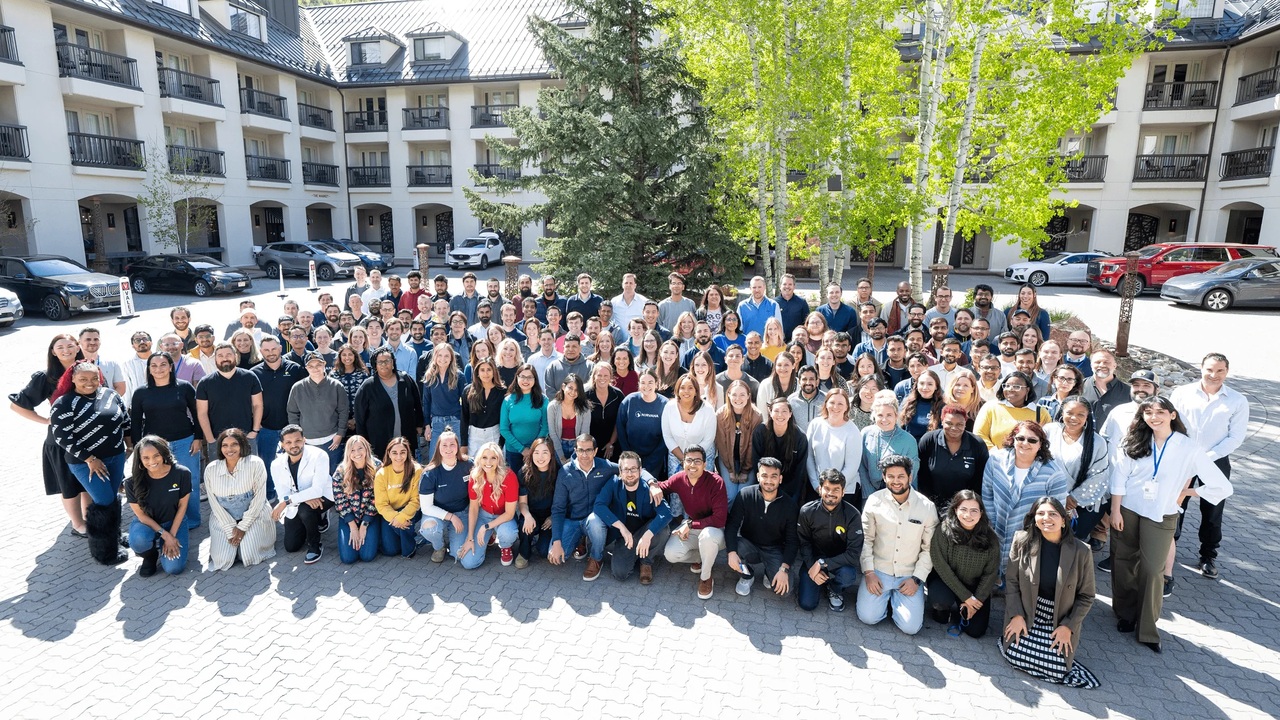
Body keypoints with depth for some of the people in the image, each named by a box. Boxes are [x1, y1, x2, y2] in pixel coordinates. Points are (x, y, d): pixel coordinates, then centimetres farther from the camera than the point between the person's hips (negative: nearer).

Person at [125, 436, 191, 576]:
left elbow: (182, 506, -9)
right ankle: (150, 556, 2)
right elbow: (141, 515, -13)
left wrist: (172, 535, -13)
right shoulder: (133, 481, -21)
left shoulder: (182, 473, -21)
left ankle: (162, 547, 19)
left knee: (174, 568, -17)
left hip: (174, 523, 0)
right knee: (138, 541, -37)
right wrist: (165, 535, -20)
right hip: (146, 523, 0)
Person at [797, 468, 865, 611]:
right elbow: (804, 543, -4)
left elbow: (854, 554, -24)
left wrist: (822, 563, -29)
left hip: (840, 560, -1)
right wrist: (812, 567, -19)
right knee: (807, 604, -13)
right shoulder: (807, 511, -16)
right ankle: (820, 583, 23)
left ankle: (834, 589, 3)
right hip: (814, 559, 1)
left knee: (848, 575, -35)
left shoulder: (852, 515, -21)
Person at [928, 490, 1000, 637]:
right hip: (946, 581, -3)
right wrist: (966, 597, -18)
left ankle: (957, 613, 27)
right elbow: (940, 565, -19)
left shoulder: (990, 537, -11)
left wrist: (977, 599, -13)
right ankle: (942, 609, 5)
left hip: (976, 587, 3)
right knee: (941, 600, -34)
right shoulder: (944, 530, -20)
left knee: (976, 631, -7)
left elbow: (991, 573, -4)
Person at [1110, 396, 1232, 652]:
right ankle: (1126, 614, 29)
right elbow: (1119, 476, -4)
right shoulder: (1134, 442, -3)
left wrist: (1186, 492, -1)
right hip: (1127, 510, 2)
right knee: (1123, 563, 10)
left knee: (1152, 570, 0)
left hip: (1160, 517, -2)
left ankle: (1147, 629, 13)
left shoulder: (1189, 448, -9)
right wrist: (1115, 511, -7)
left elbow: (1223, 487, -6)